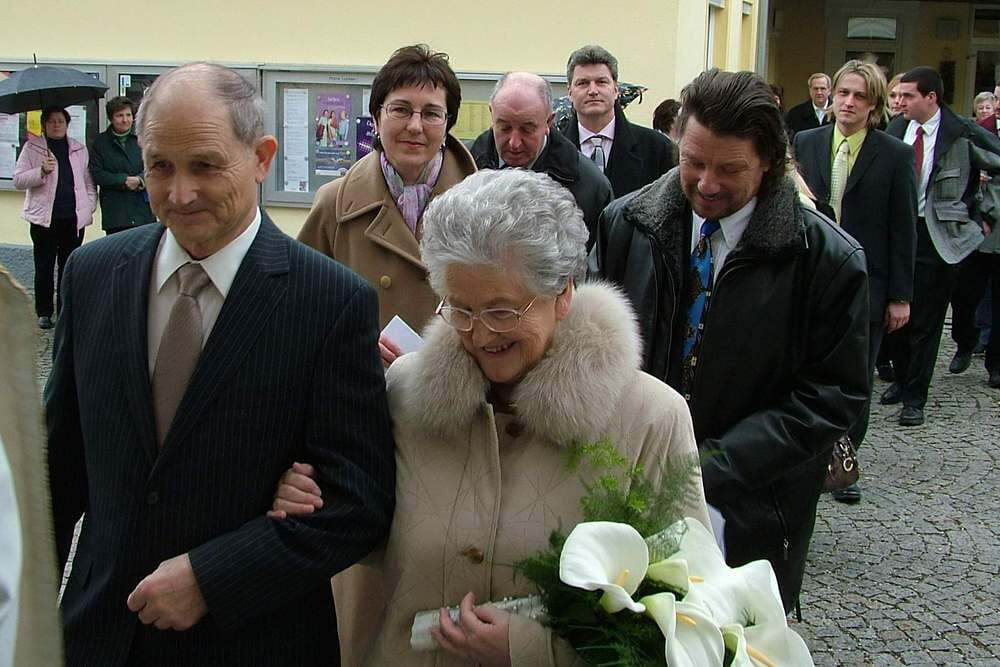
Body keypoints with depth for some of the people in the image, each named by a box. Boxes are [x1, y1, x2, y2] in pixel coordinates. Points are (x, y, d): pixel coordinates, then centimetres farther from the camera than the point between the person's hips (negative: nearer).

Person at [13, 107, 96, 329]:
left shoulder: (79, 149, 12)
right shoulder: (32, 148, 5)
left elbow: (89, 182, 16)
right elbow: (18, 180, 0)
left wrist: (89, 207, 4)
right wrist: (41, 172, -16)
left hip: (74, 218, 2)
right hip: (44, 218, -2)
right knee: (44, 268, 3)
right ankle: (44, 313, 12)